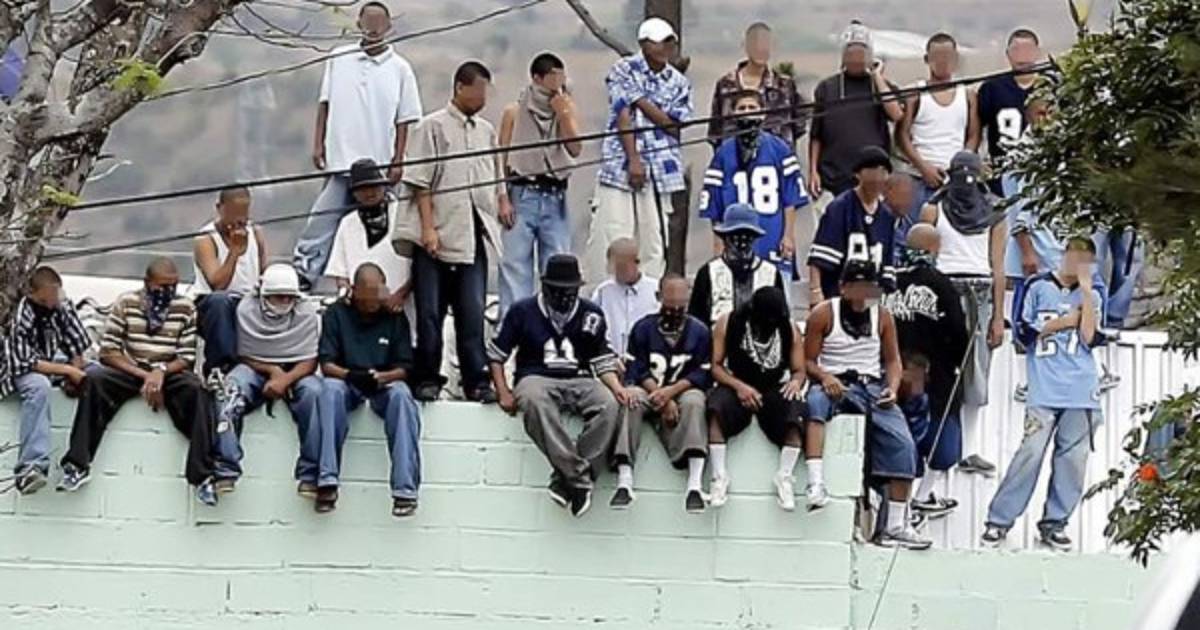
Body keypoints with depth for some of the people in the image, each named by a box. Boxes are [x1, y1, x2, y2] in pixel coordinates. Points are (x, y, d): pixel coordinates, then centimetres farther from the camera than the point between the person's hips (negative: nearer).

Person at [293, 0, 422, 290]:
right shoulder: (338, 59, 7)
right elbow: (324, 104, 11)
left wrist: (398, 161, -3)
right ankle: (301, 276, -3)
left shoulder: (399, 69, 3)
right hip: (340, 160, 0)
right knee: (320, 225, -4)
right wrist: (318, 143, 3)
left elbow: (403, 121, 4)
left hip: (378, 167, 0)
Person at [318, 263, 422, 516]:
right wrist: (349, 375, -24)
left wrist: (380, 377, -20)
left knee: (401, 395, -34)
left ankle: (405, 488, -41)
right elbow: (326, 362, -3)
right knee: (331, 389, -35)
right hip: (346, 382, 0)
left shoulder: (395, 317, 6)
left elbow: (404, 368, 2)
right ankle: (327, 481, -42)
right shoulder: (336, 314, 4)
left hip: (384, 384, 0)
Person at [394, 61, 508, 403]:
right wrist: (428, 227, -12)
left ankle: (476, 381, 3)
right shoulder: (433, 127, 0)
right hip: (436, 235, -4)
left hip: (473, 234, 4)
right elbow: (420, 182, -5)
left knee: (472, 311, 1)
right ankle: (428, 379, 7)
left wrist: (502, 201, 5)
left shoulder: (486, 131, 17)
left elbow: (496, 177, 26)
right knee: (430, 311, 0)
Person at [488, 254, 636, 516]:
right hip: (536, 377, -2)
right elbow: (496, 354, 11)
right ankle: (578, 475, -45)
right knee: (534, 400, -40)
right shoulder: (523, 312, 7)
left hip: (579, 381, 2)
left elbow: (603, 361, 14)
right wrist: (504, 393, -2)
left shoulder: (591, 315, 13)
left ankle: (566, 477, -33)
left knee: (610, 405, -31)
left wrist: (617, 386, -6)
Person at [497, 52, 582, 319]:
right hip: (522, 195, -3)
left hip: (555, 198, 3)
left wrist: (563, 113, -8)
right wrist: (502, 199, -6)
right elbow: (501, 159, 3)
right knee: (515, 265, -5)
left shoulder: (568, 109, 12)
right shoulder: (514, 112, 4)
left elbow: (575, 149, 0)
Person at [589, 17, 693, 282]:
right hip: (620, 167, -4)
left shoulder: (678, 83, 12)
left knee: (655, 245, 2)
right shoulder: (624, 70, 1)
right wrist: (633, 159, -13)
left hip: (660, 171, 4)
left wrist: (643, 103, -6)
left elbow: (676, 128, 4)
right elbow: (623, 116, -6)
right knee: (613, 241, -8)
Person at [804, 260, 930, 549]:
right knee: (814, 403, -40)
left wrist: (892, 388, -3)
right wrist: (825, 377, -21)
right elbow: (808, 360, 0)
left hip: (872, 386, 3)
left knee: (902, 443, -16)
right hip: (835, 384, -3)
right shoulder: (823, 314, 2)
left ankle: (895, 526, -14)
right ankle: (816, 482, -51)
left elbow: (893, 360, 17)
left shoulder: (882, 317, 13)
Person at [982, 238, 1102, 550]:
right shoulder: (1040, 289, 9)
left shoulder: (1089, 297, 14)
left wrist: (1085, 288, -3)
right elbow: (1026, 333, 5)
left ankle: (1054, 522, 7)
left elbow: (1089, 336, -2)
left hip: (1081, 393, 3)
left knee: (1073, 457, -2)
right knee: (1031, 452, -11)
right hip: (1044, 391, -3)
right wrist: (1063, 322, 1)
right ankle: (1000, 520, -6)